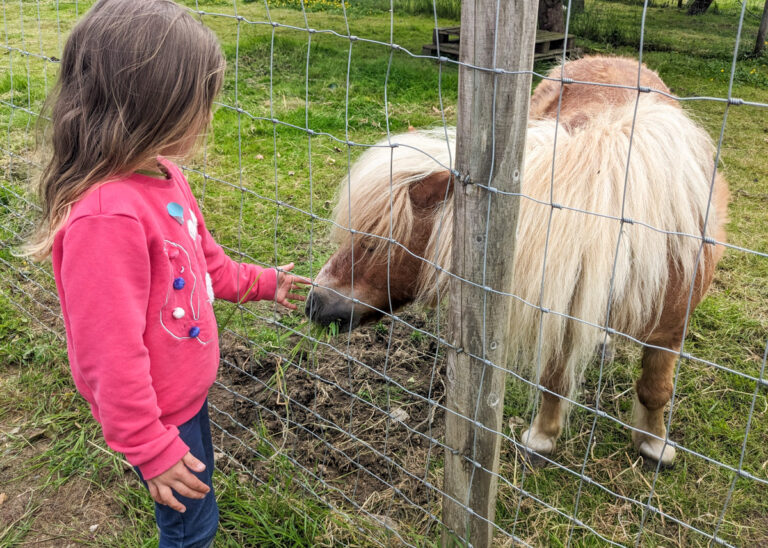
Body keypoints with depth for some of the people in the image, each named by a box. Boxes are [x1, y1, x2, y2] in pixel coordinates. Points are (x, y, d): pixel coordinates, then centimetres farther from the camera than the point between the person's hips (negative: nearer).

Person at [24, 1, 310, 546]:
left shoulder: (161, 176, -5)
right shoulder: (105, 218, -35)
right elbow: (110, 353, -30)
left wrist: (258, 282, 24)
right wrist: (150, 447, -21)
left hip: (188, 388, 9)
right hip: (159, 414, -8)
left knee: (200, 488, 28)